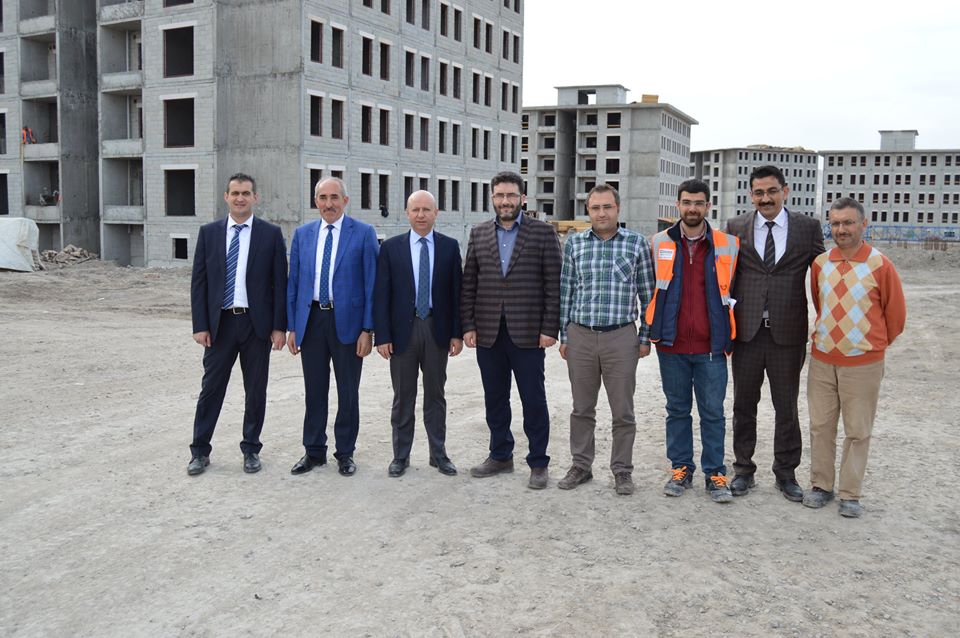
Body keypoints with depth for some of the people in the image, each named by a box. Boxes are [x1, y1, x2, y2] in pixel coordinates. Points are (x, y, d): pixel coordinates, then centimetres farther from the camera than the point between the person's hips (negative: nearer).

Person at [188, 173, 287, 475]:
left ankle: (251, 449, 22)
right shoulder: (209, 232, 4)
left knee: (255, 390, 8)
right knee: (211, 388, 6)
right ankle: (200, 451, 18)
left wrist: (279, 326, -6)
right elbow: (198, 281, 4)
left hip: (257, 323, -1)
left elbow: (280, 283, -1)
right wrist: (200, 325, -3)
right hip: (220, 322, 1)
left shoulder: (271, 234, 0)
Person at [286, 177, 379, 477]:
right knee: (314, 391, 11)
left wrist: (368, 329, -10)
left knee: (348, 392, 8)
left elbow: (371, 283, -5)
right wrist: (292, 327, 4)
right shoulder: (302, 234, 7)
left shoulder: (364, 233, -3)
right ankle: (314, 451, 24)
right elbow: (293, 283, 9)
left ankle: (345, 453, 22)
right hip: (311, 320, 3)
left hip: (347, 322, -3)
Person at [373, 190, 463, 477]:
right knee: (403, 396, 8)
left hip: (437, 329, 1)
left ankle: (439, 454, 21)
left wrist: (457, 333, -2)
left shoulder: (449, 246, 2)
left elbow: (456, 291, 3)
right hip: (403, 328, 0)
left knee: (435, 394, 10)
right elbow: (381, 294, -2)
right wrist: (382, 335, -7)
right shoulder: (391, 247, 0)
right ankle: (401, 455, 19)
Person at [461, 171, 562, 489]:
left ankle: (538, 463, 16)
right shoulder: (478, 233, 9)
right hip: (488, 333, 4)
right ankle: (500, 456, 28)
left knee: (534, 401, 4)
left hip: (527, 333, -3)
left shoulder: (543, 232, -1)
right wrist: (468, 326, 2)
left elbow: (554, 284, -4)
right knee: (495, 400, 13)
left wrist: (550, 329, -10)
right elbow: (468, 284, 9)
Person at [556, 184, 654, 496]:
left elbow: (647, 293, 4)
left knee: (622, 411, 4)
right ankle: (581, 466, 24)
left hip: (621, 337, -2)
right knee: (581, 409, 11)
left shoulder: (637, 243, 1)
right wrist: (564, 336, 7)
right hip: (580, 336, 2)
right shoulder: (574, 243, 6)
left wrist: (646, 337, 1)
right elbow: (566, 292, 9)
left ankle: (622, 471, 18)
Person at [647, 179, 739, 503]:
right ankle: (681, 469, 22)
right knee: (677, 409, 11)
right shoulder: (659, 243, 4)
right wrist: (654, 330, 11)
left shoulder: (728, 245, 2)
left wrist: (728, 336, 7)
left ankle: (715, 474, 14)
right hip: (671, 344, 1)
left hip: (711, 346, -1)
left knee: (713, 412, 4)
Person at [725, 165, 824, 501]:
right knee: (744, 405, 11)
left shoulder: (808, 227, 1)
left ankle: (786, 473, 25)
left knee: (787, 407, 10)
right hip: (746, 331, 1)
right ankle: (744, 470, 25)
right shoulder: (736, 228, 3)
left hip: (788, 333, -1)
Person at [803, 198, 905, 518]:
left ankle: (850, 494, 16)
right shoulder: (820, 263, 1)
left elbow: (895, 313, 0)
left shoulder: (880, 265, -10)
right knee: (820, 425, 10)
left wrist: (875, 344, 11)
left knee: (858, 431, 5)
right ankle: (821, 485, 23)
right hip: (822, 359, 4)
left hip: (863, 363, -3)